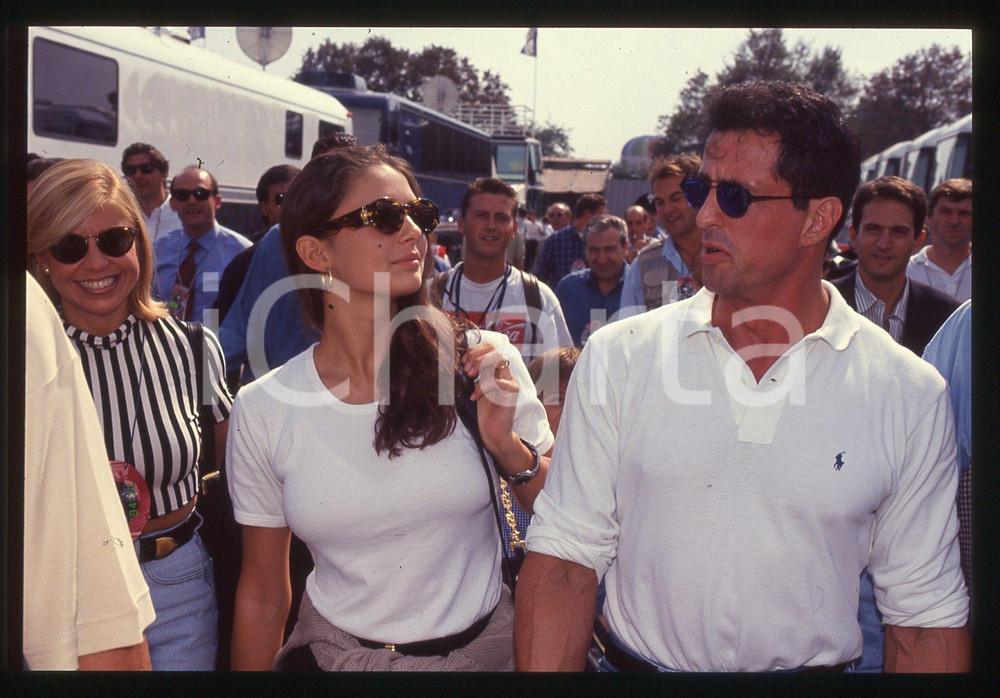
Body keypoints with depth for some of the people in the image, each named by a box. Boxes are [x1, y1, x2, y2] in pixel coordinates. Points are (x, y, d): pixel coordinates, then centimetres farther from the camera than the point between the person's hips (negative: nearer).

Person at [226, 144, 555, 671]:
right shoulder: (263, 410, -11)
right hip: (334, 653, 0)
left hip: (483, 647, 1)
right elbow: (262, 596, -2)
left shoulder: (484, 361, -13)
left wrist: (508, 448, -20)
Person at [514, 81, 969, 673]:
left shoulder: (910, 395, -8)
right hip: (635, 663, 0)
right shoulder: (618, 357, -8)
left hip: (820, 666, 0)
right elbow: (566, 557, -8)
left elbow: (926, 613, -4)